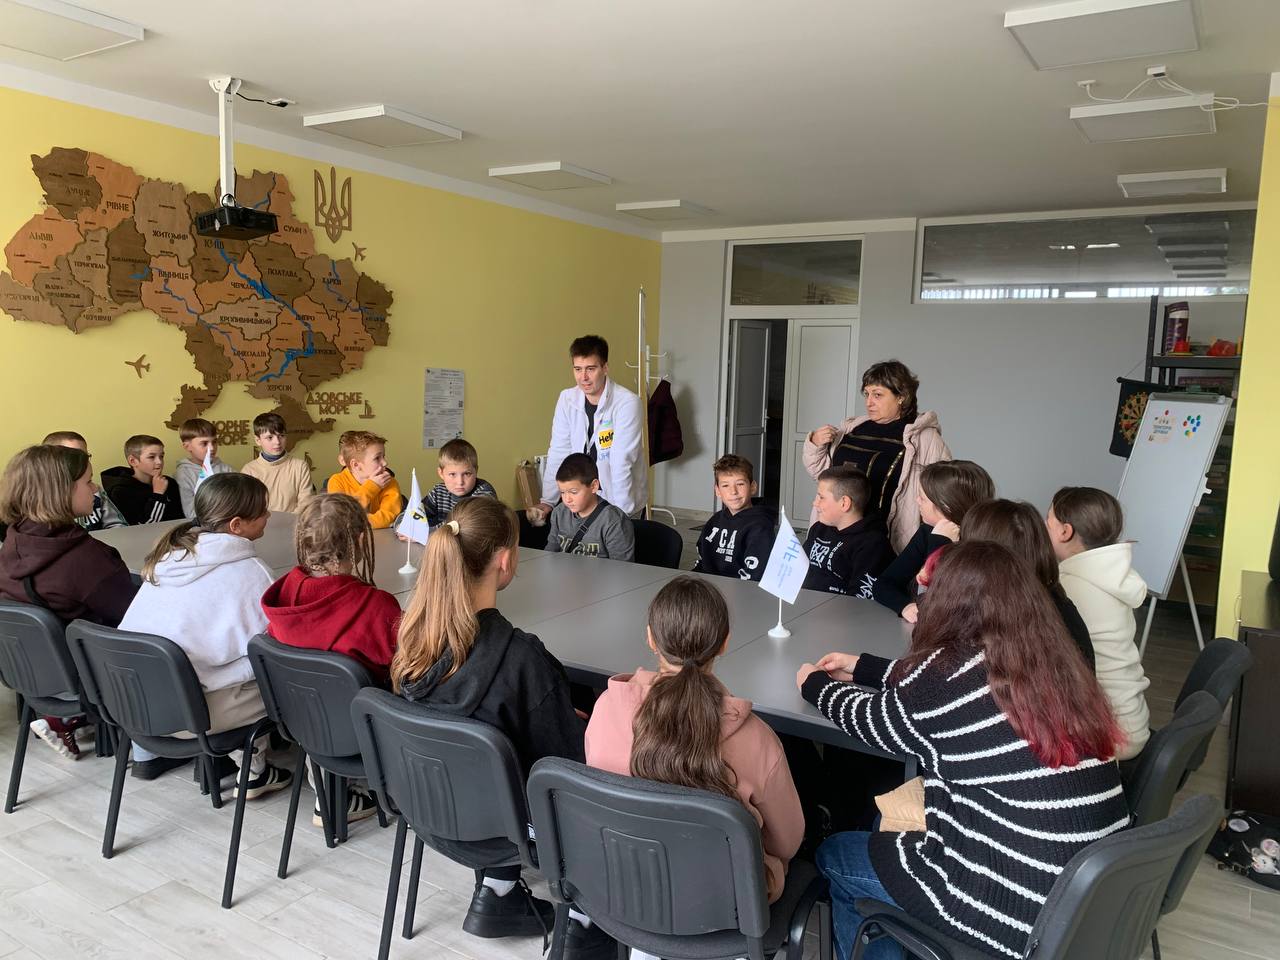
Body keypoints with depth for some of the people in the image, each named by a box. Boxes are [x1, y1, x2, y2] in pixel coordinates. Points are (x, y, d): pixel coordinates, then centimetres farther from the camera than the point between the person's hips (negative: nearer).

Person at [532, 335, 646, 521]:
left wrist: (620, 513, -25)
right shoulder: (567, 399, -2)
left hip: (622, 501, -4)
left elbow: (622, 462, -22)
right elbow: (558, 454, -2)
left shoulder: (628, 403, -17)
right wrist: (547, 502, -7)